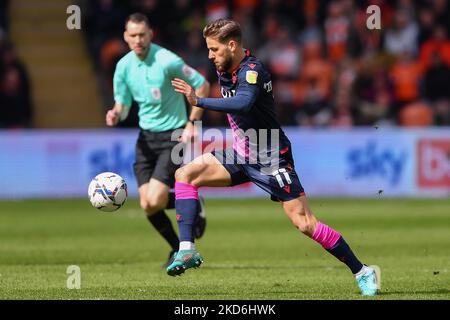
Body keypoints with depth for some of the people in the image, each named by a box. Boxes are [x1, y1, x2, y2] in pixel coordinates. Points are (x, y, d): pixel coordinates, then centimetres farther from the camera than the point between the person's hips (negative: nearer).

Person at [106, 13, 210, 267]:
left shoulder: (167, 61, -17)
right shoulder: (124, 66, 1)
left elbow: (202, 85, -8)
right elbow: (123, 104, 9)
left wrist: (192, 123, -13)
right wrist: (116, 115, -15)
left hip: (174, 136, -6)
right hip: (146, 137, 6)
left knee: (155, 202, -18)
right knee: (147, 205, -2)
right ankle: (179, 249, 22)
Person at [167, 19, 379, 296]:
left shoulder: (252, 71, -22)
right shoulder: (225, 70, 5)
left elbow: (243, 103, -43)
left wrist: (199, 101, -44)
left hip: (270, 159, -8)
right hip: (241, 155, 8)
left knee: (305, 224, -12)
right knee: (185, 174, -6)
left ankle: (362, 272, -1)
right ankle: (188, 250, -11)